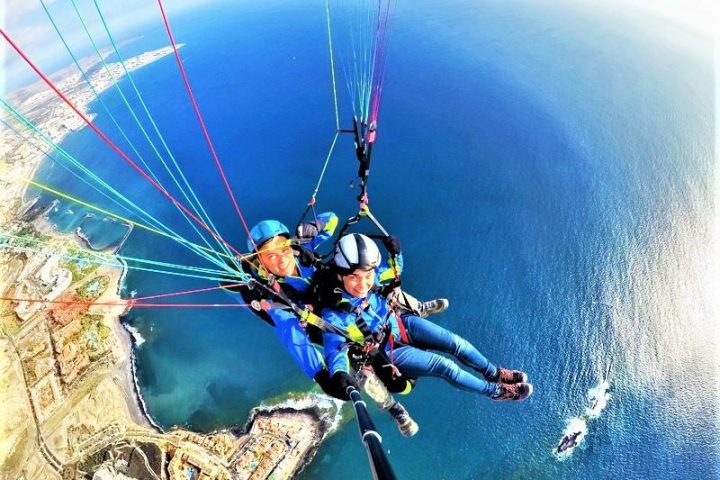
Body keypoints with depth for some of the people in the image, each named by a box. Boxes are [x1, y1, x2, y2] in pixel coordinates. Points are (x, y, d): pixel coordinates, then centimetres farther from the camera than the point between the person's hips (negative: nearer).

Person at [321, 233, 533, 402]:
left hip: (401, 324, 5)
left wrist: (395, 253, -22)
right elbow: (335, 350, -34)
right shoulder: (335, 315, -32)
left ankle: (494, 373, 26)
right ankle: (495, 391, 17)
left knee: (456, 342, -2)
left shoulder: (370, 275, -19)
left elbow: (394, 270, -1)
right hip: (388, 352, -4)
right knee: (445, 366, -10)